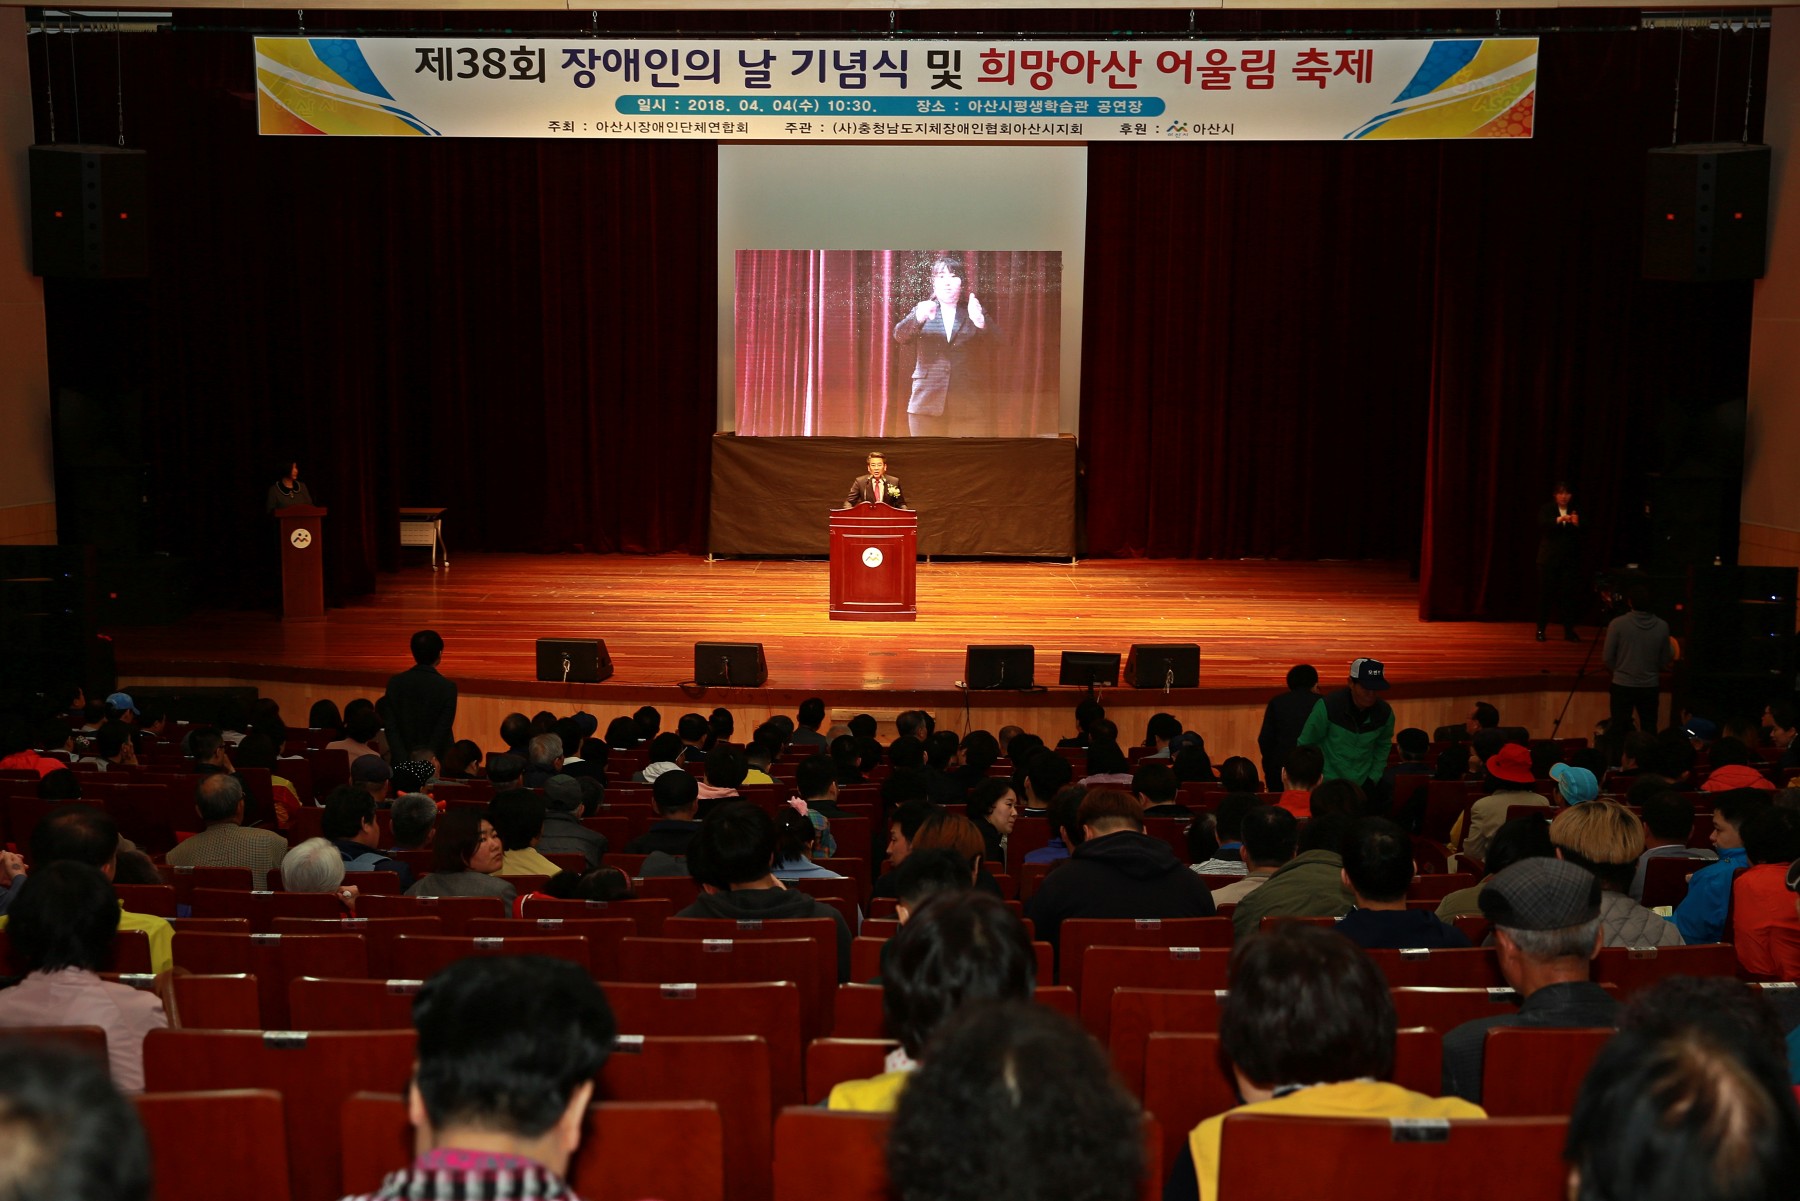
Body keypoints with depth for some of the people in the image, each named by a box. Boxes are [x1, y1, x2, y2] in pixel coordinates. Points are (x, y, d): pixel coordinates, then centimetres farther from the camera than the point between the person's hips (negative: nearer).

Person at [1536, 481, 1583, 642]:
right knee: (1545, 593, -1)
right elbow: (1543, 524, -18)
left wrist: (1577, 525, -21)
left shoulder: (1575, 511, 8)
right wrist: (1559, 519, -33)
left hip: (1570, 560, 2)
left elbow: (1581, 535, 0)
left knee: (1568, 594, -2)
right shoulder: (1546, 509, 2)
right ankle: (1541, 629, 8)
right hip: (1549, 559, -2)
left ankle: (1569, 630, 2)